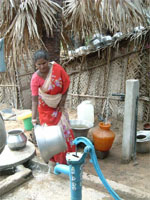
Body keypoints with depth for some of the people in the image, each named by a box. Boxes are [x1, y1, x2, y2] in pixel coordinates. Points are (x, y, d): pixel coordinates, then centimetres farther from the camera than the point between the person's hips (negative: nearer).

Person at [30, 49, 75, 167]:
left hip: (58, 105, 2)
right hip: (45, 107, -2)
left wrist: (62, 103, -9)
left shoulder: (57, 68, -19)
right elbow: (34, 99, -26)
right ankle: (53, 158, 23)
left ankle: (68, 156, 24)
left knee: (64, 129, 5)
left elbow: (66, 85, -9)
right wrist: (34, 117, -34)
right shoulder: (35, 78, -23)